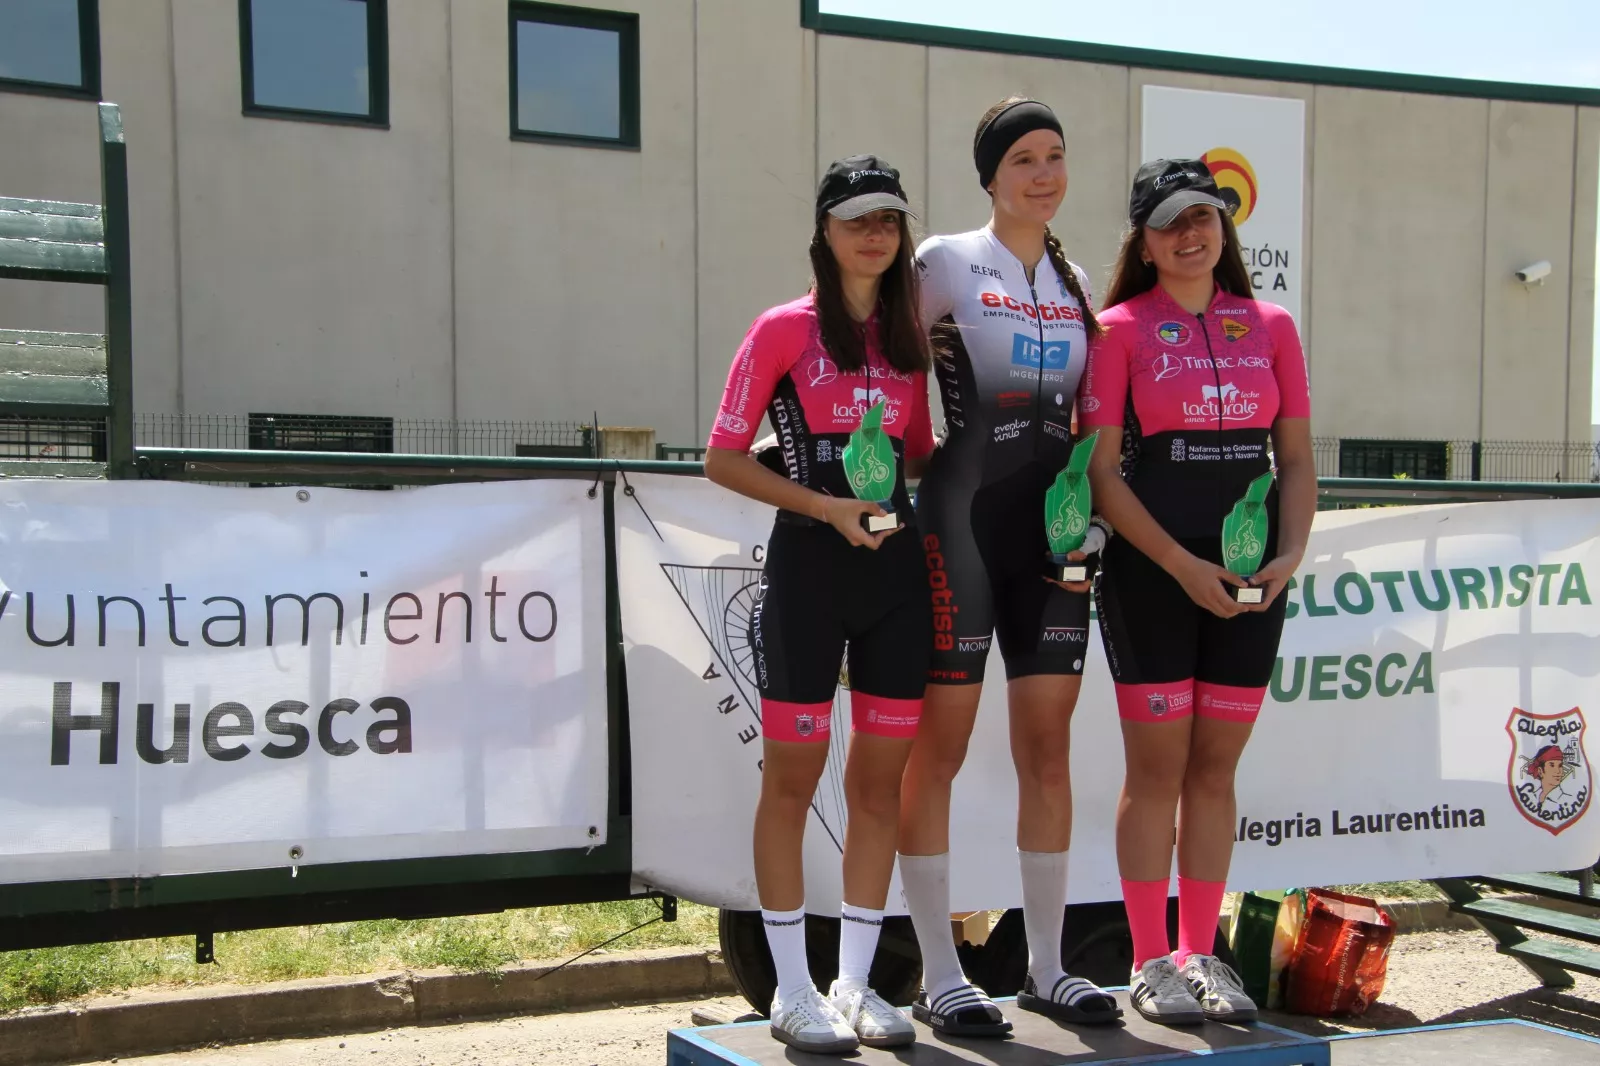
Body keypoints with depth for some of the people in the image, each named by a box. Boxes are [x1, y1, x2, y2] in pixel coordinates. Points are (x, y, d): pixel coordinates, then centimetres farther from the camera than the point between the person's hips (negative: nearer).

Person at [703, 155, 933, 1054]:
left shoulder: (910, 337, 12)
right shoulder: (786, 329, -1)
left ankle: (855, 983, 18)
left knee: (881, 780, 7)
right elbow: (724, 458, -5)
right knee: (793, 778, 0)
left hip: (897, 567, 5)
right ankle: (794, 992, 11)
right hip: (810, 567, -5)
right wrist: (827, 506, -15)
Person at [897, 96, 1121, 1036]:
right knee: (939, 748, -2)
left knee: (1048, 747, 8)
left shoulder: (1077, 282, 15)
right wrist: (907, 474, -11)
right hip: (963, 521, -5)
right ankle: (940, 976, 7)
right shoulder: (946, 263, -2)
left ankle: (1047, 966, 18)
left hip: (1051, 532, 6)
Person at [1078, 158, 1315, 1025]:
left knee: (1215, 768, 8)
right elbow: (1101, 471, -6)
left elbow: (1296, 460, 10)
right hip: (1149, 570, -3)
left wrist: (1290, 555, -7)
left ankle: (1199, 954, 18)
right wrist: (1183, 565, -15)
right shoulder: (1120, 329, 0)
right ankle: (1150, 964, 10)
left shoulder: (1269, 327, 10)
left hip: (1248, 576, 3)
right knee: (1157, 767, 0)